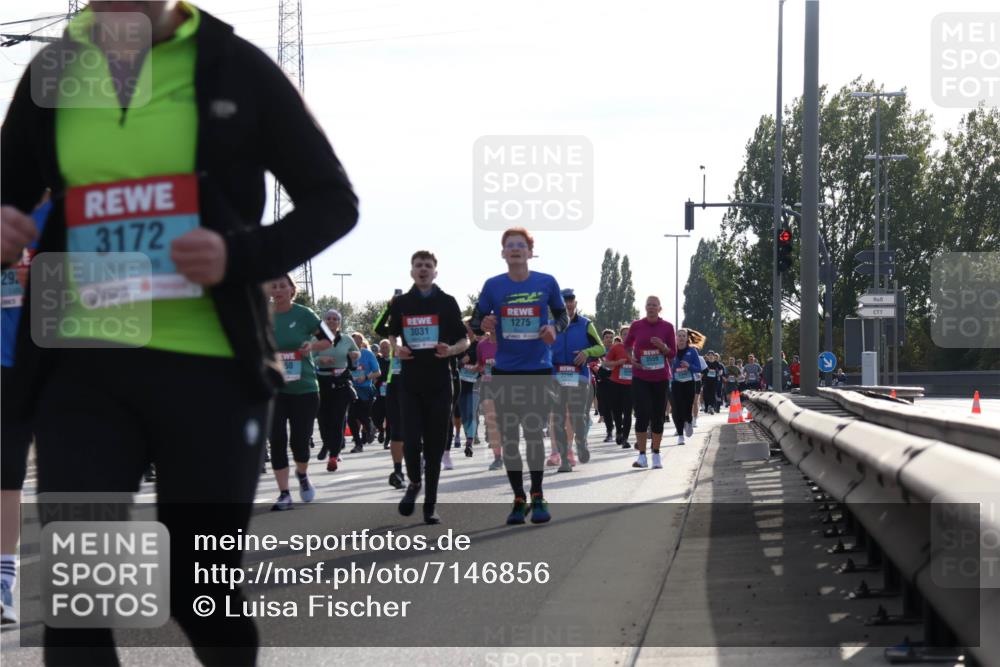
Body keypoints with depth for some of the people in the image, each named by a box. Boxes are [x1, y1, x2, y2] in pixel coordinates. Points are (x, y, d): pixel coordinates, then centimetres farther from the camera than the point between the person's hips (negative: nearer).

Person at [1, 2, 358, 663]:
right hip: (84, 367, 2)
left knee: (200, 585, 9)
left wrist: (241, 256, -16)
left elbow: (333, 201, 3)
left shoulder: (236, 69, -1)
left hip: (211, 366, -2)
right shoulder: (53, 71, 7)